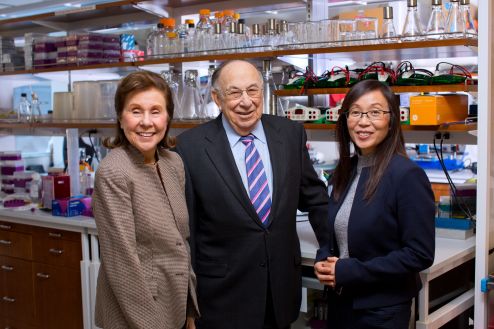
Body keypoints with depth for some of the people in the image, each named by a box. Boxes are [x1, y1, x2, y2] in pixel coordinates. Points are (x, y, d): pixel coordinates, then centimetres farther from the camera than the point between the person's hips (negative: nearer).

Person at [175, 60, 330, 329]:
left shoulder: (290, 134, -1)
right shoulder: (191, 145, -9)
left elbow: (314, 197, 10)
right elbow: (185, 226, -4)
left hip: (283, 289, 3)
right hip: (222, 295, -3)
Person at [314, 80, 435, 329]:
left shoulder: (408, 175, -17)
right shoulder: (345, 170, 3)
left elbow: (420, 254, -19)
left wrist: (349, 271, -20)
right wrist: (326, 265, -6)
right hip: (339, 301, 6)